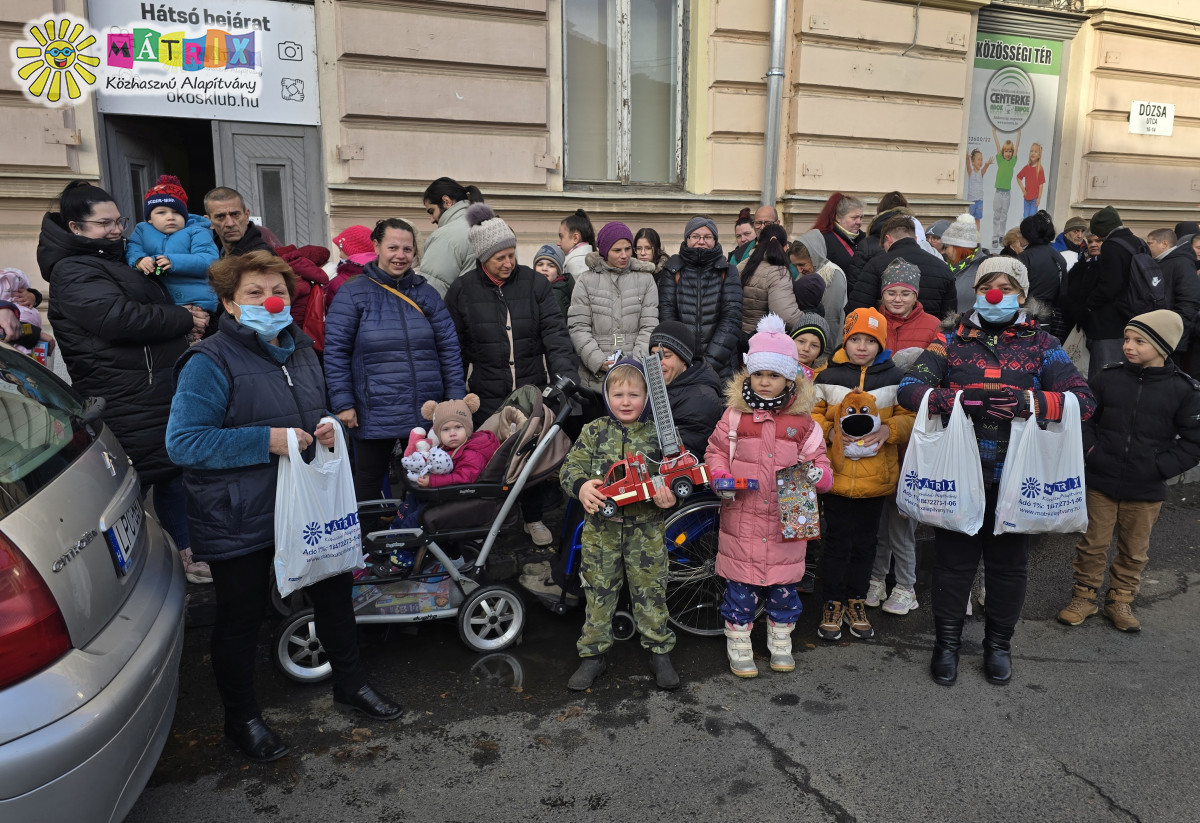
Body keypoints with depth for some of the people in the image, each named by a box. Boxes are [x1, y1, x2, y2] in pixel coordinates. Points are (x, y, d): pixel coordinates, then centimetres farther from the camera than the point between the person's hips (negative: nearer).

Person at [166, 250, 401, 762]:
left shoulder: (301, 351, 7)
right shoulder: (210, 362, -16)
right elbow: (183, 442, -21)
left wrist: (326, 430, -2)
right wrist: (267, 440, -28)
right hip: (237, 520, -7)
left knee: (335, 590, 18)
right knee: (241, 617, 10)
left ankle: (350, 684, 40)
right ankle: (242, 718, 32)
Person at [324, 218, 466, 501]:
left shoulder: (426, 293, 8)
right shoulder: (352, 293, -3)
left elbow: (449, 347, 8)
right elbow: (335, 352, -5)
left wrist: (456, 397, 3)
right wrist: (343, 403, -10)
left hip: (427, 414, 3)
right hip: (374, 416, -3)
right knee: (368, 488, 10)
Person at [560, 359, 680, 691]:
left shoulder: (658, 434, -2)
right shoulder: (594, 432, 0)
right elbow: (570, 467, -3)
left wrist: (669, 495, -22)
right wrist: (581, 486, -25)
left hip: (646, 530, -1)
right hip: (601, 528, 1)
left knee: (651, 591, 10)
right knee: (598, 591, 11)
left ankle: (659, 651, 28)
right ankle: (594, 654, 25)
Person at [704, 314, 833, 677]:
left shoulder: (803, 423, 0)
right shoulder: (735, 416, -1)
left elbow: (820, 463, 4)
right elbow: (716, 450, 8)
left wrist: (816, 474, -19)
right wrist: (721, 479, -9)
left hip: (787, 521, 1)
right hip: (742, 518, -1)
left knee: (784, 585, 14)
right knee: (740, 586, 7)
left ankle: (780, 643, 36)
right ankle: (738, 647, 25)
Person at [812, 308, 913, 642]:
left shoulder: (895, 379, 1)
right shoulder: (828, 378, 0)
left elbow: (910, 416, 4)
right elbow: (811, 414, 6)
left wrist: (889, 429, -14)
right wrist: (828, 431, -12)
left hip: (876, 476, 1)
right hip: (837, 474, -1)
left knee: (865, 541, 12)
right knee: (836, 540, 5)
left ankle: (856, 601, 29)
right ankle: (833, 602, 21)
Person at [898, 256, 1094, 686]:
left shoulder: (1041, 345, 5)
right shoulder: (951, 341, 4)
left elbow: (1084, 399, -5)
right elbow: (909, 388, -8)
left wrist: (1030, 402, -23)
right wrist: (960, 398, -25)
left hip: (1015, 474, 1)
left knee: (1009, 562, 13)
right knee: (954, 558, 9)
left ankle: (999, 644, 34)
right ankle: (946, 642, 28)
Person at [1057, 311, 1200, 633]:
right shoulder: (1108, 377, -3)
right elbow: (1085, 418, 6)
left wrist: (1160, 467, -12)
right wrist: (1091, 451, -8)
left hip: (1146, 491, 0)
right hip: (1102, 482, 0)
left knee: (1134, 550, 14)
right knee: (1093, 543, 9)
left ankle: (1120, 600, 31)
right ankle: (1084, 597, 24)